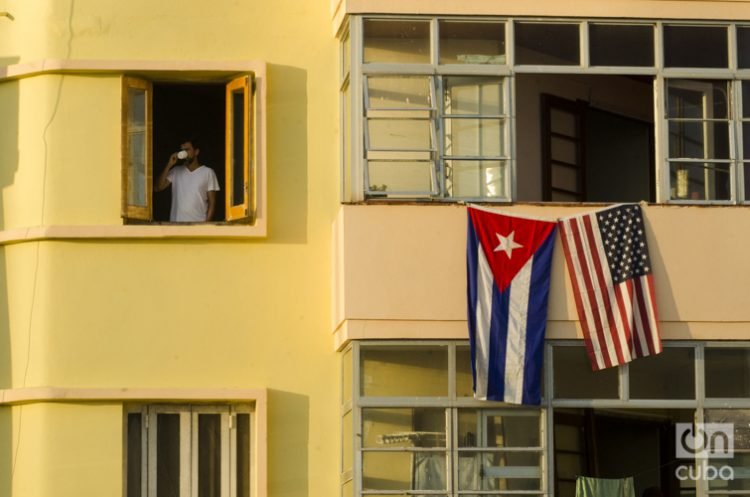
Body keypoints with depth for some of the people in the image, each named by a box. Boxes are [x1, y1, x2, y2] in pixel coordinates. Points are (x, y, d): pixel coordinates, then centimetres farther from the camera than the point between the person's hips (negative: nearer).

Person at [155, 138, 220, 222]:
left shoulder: (208, 172, 2)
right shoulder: (176, 171, 12)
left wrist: (207, 223, -10)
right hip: (176, 224, 3)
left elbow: (212, 202, 1)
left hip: (198, 223, -3)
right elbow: (159, 187, 1)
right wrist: (169, 165, -3)